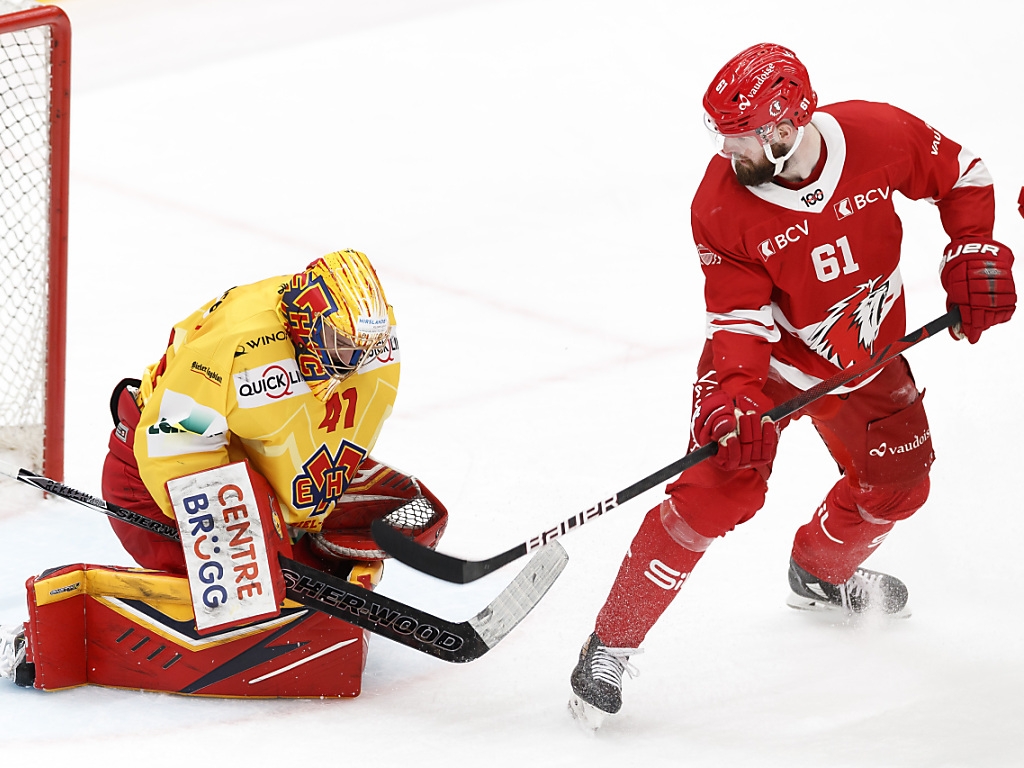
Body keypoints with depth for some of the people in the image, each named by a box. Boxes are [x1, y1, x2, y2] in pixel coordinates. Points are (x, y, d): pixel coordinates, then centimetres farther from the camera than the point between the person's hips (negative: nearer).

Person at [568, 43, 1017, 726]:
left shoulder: (879, 136, -24)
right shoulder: (721, 205, -27)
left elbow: (961, 177, -5)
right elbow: (738, 316, -22)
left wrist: (975, 258, -14)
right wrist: (735, 395, -37)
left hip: (866, 357, 4)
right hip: (767, 355, -4)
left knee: (896, 483, 15)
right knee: (722, 487, -21)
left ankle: (822, 570, 49)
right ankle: (613, 643, -13)